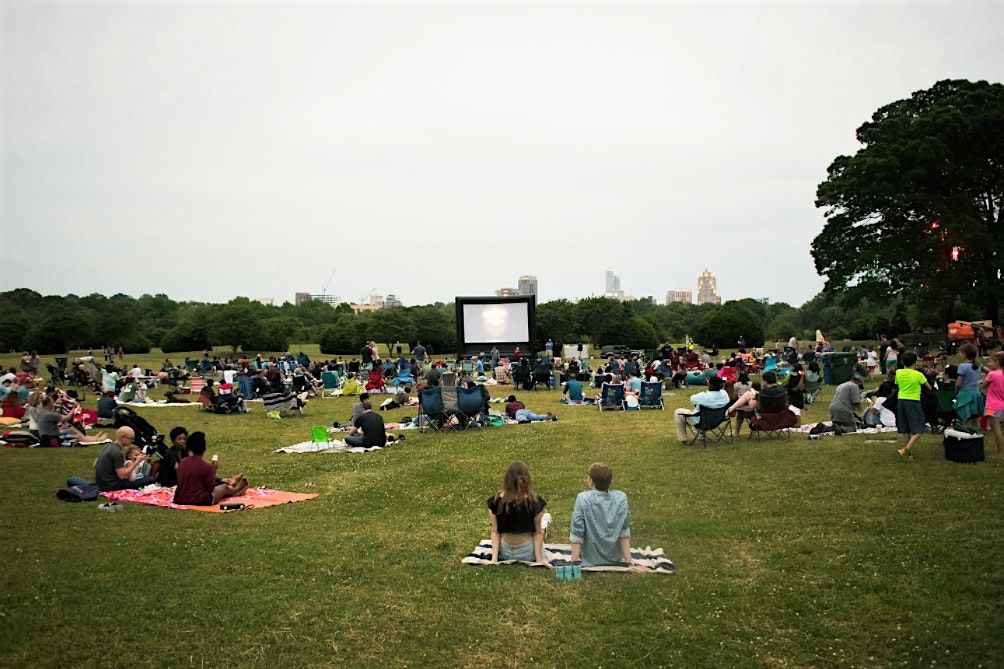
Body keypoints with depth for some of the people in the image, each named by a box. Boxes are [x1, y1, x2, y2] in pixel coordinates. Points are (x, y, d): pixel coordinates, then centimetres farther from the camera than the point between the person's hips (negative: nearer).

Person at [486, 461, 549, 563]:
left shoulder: (495, 501, -15)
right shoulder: (534, 502, -20)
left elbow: (494, 531, -11)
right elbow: (538, 532, -13)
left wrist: (494, 558, -7)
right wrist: (539, 559, -7)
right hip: (527, 554, -3)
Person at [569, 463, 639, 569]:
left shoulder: (583, 498, -20)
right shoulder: (621, 498, -11)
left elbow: (577, 534, -19)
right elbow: (624, 532, -7)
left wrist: (573, 563, -14)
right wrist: (628, 560, -1)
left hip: (591, 560, -3)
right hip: (615, 558, 3)